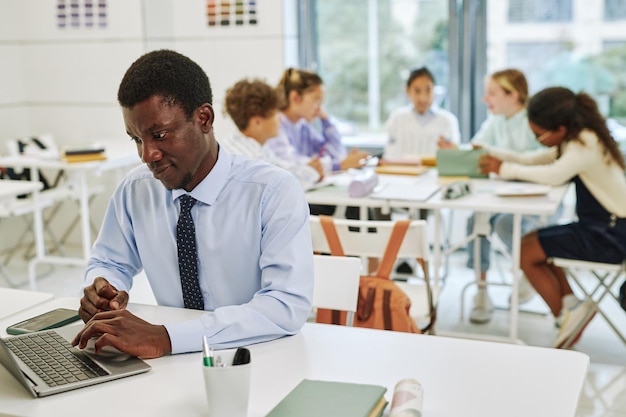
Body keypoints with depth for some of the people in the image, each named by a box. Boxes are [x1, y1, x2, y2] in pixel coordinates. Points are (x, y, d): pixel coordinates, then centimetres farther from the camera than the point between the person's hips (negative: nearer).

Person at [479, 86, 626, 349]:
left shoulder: (586, 143, -22)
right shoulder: (576, 140, 8)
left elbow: (555, 175, -38)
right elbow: (530, 160, 10)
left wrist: (506, 169, -27)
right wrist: (493, 154, -1)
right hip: (598, 227, 10)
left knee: (526, 254, -7)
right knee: (530, 242, 13)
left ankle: (565, 316, 4)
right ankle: (570, 303, 7)